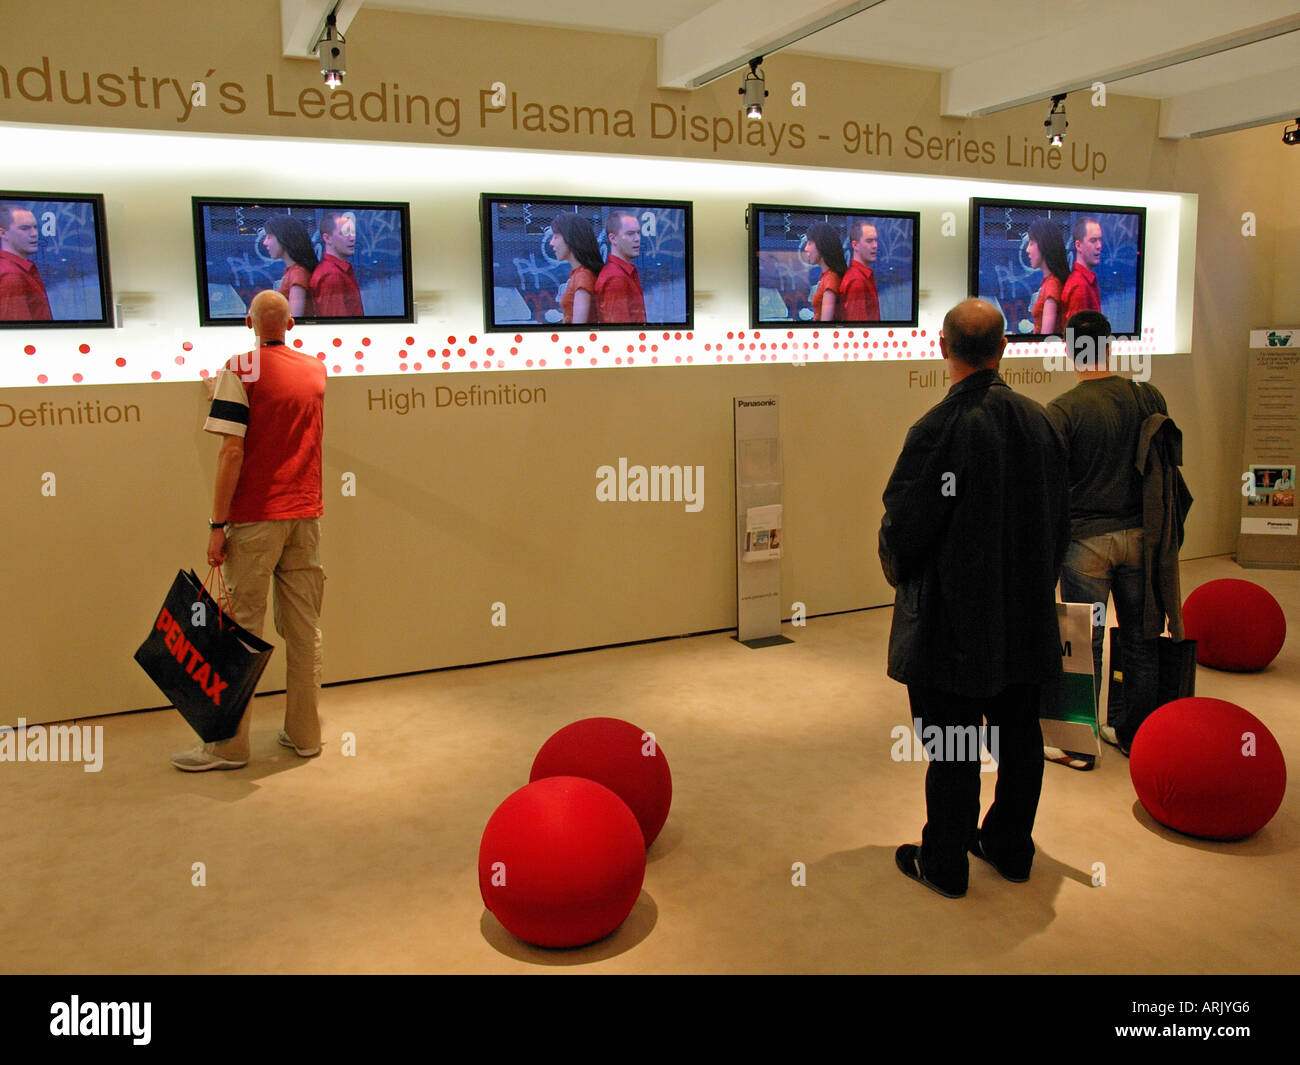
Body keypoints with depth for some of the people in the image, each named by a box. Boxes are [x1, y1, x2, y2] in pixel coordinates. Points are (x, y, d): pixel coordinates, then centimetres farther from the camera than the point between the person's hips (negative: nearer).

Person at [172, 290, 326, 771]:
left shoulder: (241, 370, -7)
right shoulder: (315, 370, 10)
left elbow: (232, 450, -14)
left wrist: (217, 524, -11)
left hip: (255, 517, -5)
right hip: (306, 515, 5)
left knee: (241, 628, 1)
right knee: (304, 627, 9)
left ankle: (229, 744, 8)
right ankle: (304, 732, 17)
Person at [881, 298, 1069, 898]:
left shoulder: (939, 429, -21)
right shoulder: (1039, 422, 1)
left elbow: (904, 528, -18)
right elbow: (1060, 518, 9)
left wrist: (900, 573, 4)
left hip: (953, 621, -6)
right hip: (1027, 617, 7)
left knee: (952, 749, 5)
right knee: (1019, 736, 18)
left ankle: (944, 865, 20)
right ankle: (1011, 849, 34)